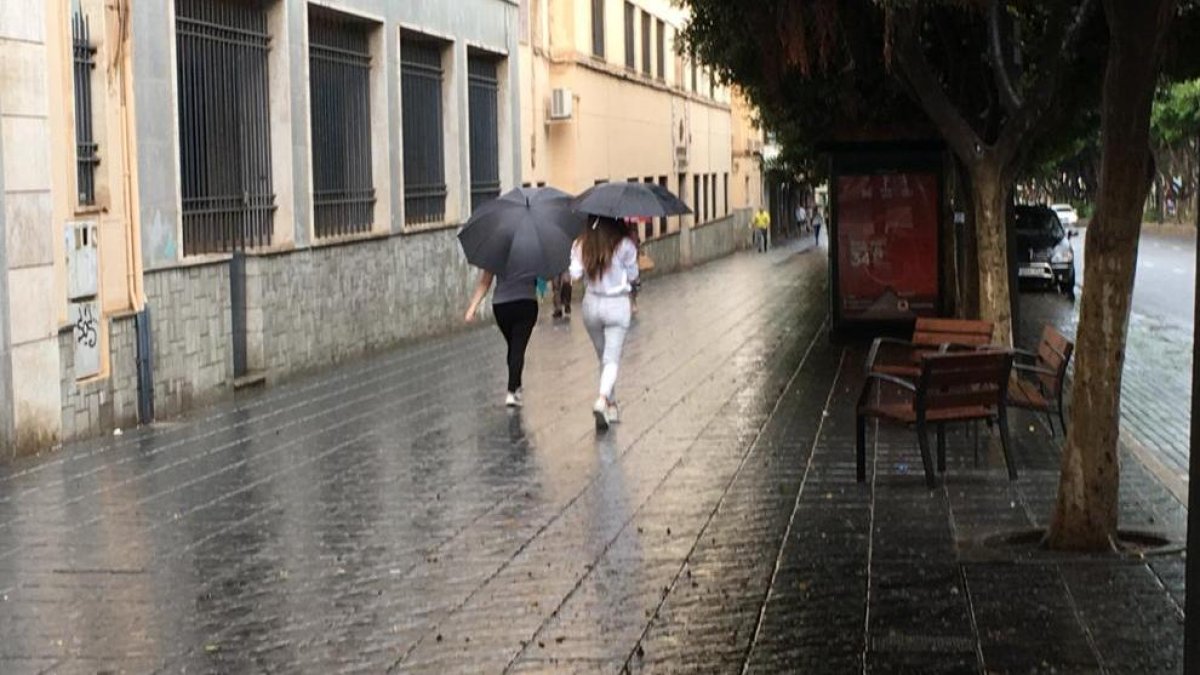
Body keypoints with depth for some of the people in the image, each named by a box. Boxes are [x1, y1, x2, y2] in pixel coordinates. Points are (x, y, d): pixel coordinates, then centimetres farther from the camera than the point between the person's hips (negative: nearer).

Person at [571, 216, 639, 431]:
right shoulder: (624, 245, -11)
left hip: (592, 305, 3)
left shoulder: (581, 245, -4)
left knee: (603, 357, 19)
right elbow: (633, 277, -5)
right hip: (617, 304, -3)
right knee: (612, 359, -4)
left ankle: (611, 405, 26)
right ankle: (602, 400, -27)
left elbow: (575, 274, -9)